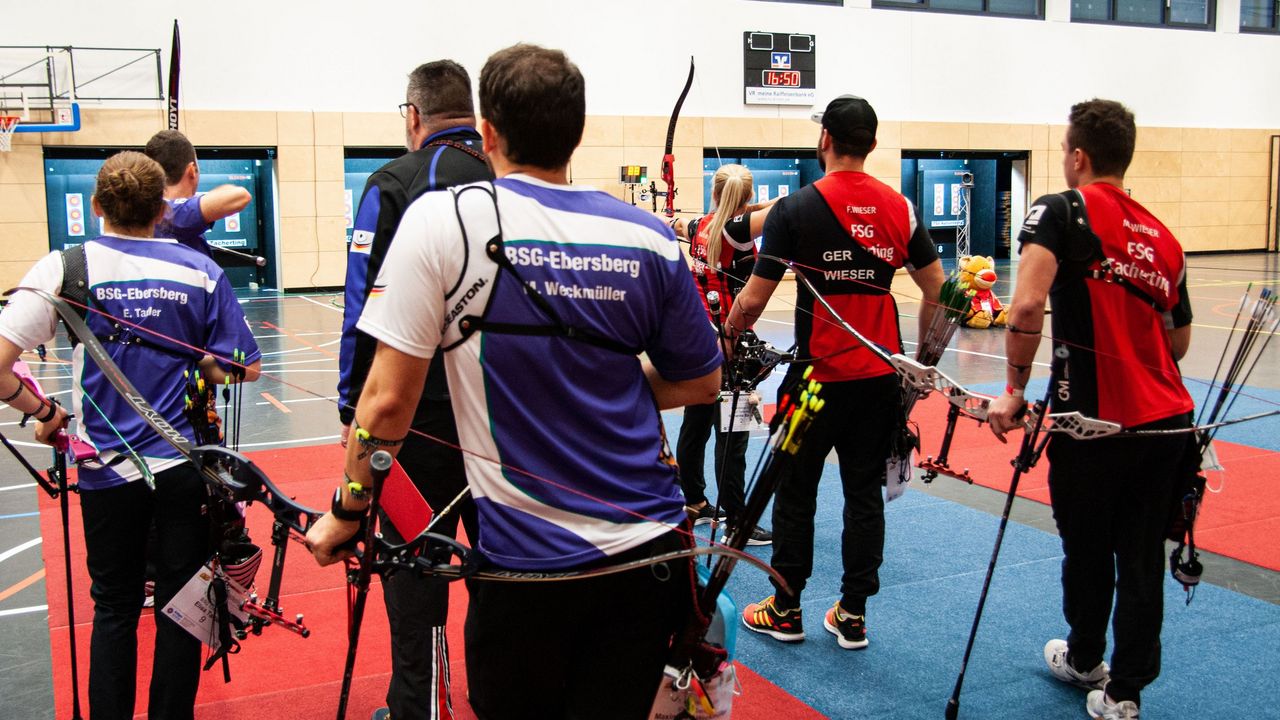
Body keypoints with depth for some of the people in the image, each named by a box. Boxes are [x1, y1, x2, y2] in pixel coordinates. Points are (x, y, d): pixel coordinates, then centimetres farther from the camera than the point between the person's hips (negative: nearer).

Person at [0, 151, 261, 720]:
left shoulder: (65, 267, -5)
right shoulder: (201, 271, -3)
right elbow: (244, 367, -1)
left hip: (109, 468, 0)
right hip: (187, 464, 0)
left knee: (114, 609, 14)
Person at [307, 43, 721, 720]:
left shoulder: (441, 219, -10)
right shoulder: (649, 237, -2)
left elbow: (388, 399, -11)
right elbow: (700, 384, 9)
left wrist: (345, 510, 3)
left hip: (526, 562, -2)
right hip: (649, 555, 3)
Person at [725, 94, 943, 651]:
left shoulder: (797, 208, -11)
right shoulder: (899, 207, 2)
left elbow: (754, 299, -11)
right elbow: (936, 291, 4)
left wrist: (729, 332, 9)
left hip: (818, 375, -4)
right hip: (880, 375, 4)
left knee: (795, 490, 10)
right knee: (864, 491, 12)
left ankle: (785, 610, 21)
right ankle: (852, 614, 18)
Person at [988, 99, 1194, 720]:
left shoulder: (1060, 211, -9)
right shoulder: (1163, 237, 9)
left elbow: (1028, 305, -25)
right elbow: (1179, 342, 18)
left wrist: (1014, 390, -15)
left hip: (1092, 419, -5)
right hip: (1166, 420, 5)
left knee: (1087, 551, 16)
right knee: (1142, 557, 13)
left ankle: (1086, 661, 38)